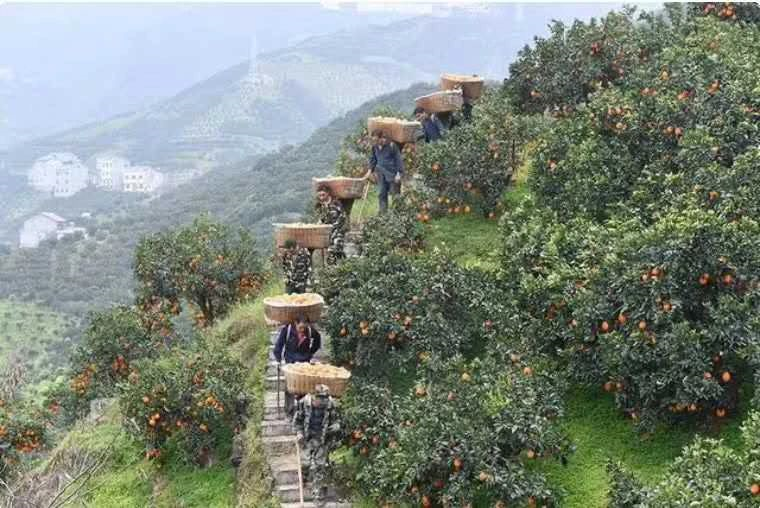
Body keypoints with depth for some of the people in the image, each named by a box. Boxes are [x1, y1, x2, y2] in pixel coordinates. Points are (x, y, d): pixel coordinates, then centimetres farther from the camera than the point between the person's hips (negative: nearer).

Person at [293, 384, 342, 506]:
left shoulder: (331, 405, -16)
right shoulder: (304, 403, -15)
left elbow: (337, 420, 0)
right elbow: (297, 419, 1)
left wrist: (336, 426, -21)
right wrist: (299, 432, -9)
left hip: (324, 439, -1)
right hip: (308, 437, 1)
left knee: (320, 466, 0)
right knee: (305, 464, 3)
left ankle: (318, 496, 12)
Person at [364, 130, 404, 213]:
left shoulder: (392, 146, -12)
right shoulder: (375, 147, 5)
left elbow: (399, 159, -10)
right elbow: (373, 159, 18)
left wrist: (398, 174, -13)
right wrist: (370, 171, 7)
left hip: (392, 173, -5)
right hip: (381, 174, 5)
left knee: (394, 193, 0)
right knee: (382, 193, 4)